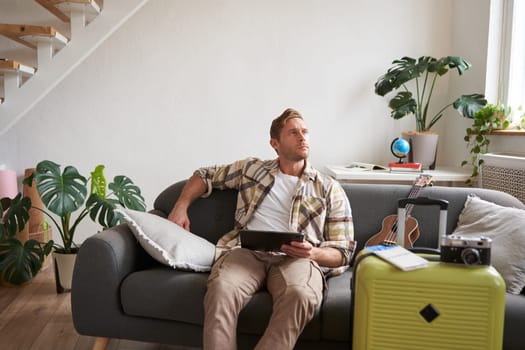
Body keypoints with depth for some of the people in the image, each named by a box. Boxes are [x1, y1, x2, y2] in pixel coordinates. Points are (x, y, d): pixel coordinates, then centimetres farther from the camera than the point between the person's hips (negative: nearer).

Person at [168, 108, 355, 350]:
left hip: (297, 258, 0)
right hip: (247, 251, 1)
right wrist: (181, 206, 13)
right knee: (222, 289, -34)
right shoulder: (252, 168, 20)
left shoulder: (330, 189, 14)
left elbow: (343, 252, 11)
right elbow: (205, 175, 31)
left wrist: (313, 253, -12)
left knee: (301, 295, -37)